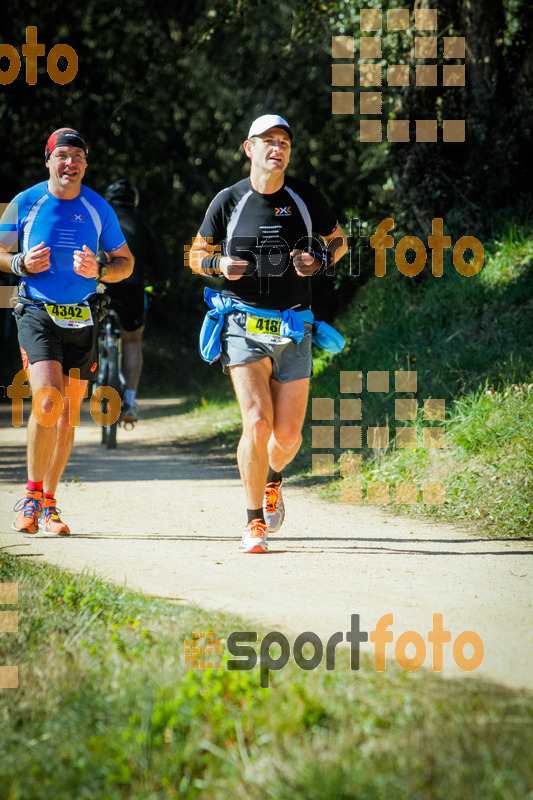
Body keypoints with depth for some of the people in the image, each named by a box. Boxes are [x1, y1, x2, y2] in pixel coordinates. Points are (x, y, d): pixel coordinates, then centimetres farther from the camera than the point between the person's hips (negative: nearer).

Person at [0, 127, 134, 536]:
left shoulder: (98, 208, 4)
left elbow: (126, 261, 11)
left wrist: (98, 271, -11)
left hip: (82, 319, 3)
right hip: (37, 314, -3)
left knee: (69, 413, 5)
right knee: (48, 402, -20)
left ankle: (48, 504, 18)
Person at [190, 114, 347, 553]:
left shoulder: (305, 198, 2)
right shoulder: (229, 201, 0)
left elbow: (339, 239, 16)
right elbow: (197, 254, 11)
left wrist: (320, 260, -6)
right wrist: (218, 265, -12)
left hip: (293, 329, 2)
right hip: (243, 325, -2)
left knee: (288, 435, 1)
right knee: (257, 422, -17)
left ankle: (273, 478, 38)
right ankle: (255, 522, -2)